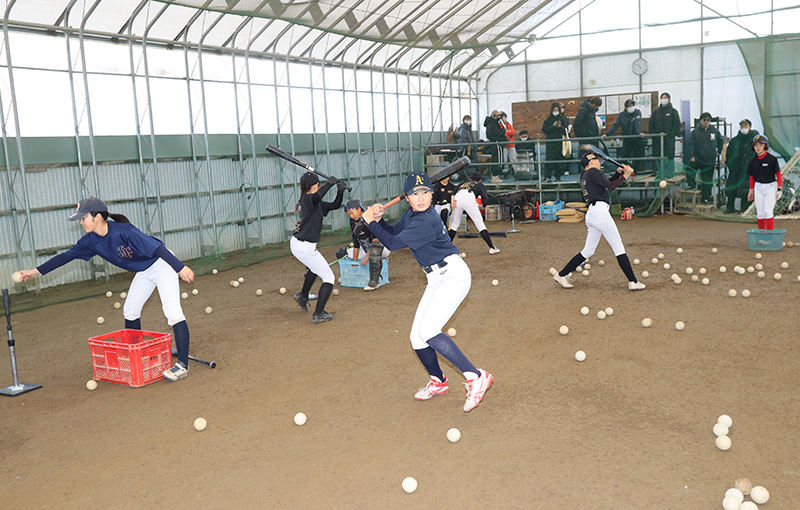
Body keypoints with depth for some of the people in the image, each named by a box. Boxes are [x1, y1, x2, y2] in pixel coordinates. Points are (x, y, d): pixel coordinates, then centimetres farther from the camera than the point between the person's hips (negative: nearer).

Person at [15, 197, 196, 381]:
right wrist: (36, 271, 5)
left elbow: (157, 248, -33)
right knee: (130, 311, 14)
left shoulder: (123, 231, -30)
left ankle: (183, 365, -19)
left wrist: (180, 268, -39)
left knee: (172, 310, -19)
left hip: (162, 264, -9)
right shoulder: (91, 241, -5)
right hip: (143, 272, 9)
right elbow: (67, 256, 5)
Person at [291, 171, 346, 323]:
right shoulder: (308, 199, -18)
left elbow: (335, 205, 17)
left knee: (315, 267, 38)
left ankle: (303, 296, 53)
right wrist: (330, 182, -31)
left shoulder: (315, 203, 11)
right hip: (305, 248, -10)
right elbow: (317, 196, -43)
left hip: (295, 244, 10)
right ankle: (318, 314, -1)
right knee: (329, 278, 0)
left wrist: (340, 191, 1)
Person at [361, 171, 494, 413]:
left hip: (453, 275, -9)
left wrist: (370, 221, -9)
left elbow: (393, 243, -20)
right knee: (417, 337, 8)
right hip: (437, 279, 9)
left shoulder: (426, 221, -22)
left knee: (428, 331, -24)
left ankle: (476, 377, -21)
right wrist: (379, 219, 0)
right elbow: (393, 232, 20)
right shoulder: (411, 215, 7)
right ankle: (438, 382, 31)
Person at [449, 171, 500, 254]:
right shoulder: (480, 185, 27)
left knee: (455, 223, 18)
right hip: (469, 199, -3)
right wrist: (483, 206, 29)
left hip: (457, 198, 3)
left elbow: (454, 192, 16)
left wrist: (453, 201, 2)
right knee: (480, 223, 0)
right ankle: (492, 248, -3)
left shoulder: (464, 183, 36)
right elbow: (485, 199, 10)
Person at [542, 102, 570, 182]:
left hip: (560, 142, 1)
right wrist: (553, 126, -12)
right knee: (550, 159, -8)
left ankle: (557, 176, 10)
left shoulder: (563, 119, 8)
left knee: (559, 159, 2)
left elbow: (566, 131, 5)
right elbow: (544, 130, -2)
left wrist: (560, 127, -13)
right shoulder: (547, 120, 5)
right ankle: (547, 177, -8)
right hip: (550, 143, -1)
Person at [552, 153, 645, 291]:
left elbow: (607, 182, 30)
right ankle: (633, 282, -7)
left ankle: (561, 275, 12)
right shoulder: (593, 171, 0)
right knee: (619, 247, -7)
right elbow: (611, 186, -4)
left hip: (590, 215, 9)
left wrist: (619, 172, 20)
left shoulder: (584, 177, 26)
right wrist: (625, 175, 6)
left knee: (588, 251, 13)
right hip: (599, 211, -9)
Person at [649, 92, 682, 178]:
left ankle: (670, 174, 5)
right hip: (658, 139, 3)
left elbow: (677, 124, -2)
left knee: (670, 155, -3)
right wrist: (654, 134, -1)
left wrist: (671, 134, -13)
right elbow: (651, 124, 13)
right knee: (658, 156, 3)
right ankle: (660, 174, 11)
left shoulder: (673, 111, 2)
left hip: (669, 138, -3)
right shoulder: (656, 112, 13)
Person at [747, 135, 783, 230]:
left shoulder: (772, 159, -10)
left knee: (768, 212, -10)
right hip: (758, 187, 4)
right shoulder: (753, 161, 3)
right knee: (760, 213, 5)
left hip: (771, 186, -4)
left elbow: (778, 174, -6)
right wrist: (751, 190, 14)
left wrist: (780, 189, -11)